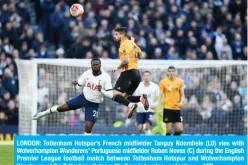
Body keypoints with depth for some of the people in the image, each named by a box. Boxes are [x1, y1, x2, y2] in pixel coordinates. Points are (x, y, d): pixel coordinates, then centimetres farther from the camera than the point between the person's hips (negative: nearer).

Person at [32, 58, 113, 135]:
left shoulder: (105, 77, -21)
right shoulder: (87, 73, -9)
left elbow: (110, 94, -24)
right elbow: (79, 87, 6)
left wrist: (101, 90, -38)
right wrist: (75, 84, -12)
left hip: (93, 104, -3)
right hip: (83, 97, 3)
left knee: (88, 126, -13)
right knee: (63, 107, 2)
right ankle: (43, 113, 27)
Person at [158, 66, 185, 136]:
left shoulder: (180, 81, 6)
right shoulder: (163, 82, 0)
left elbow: (182, 95, 11)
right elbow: (160, 96, 2)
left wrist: (181, 102, -10)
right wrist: (159, 108, -6)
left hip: (177, 108, 2)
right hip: (167, 108, -2)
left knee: (180, 129, -3)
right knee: (168, 129, -4)